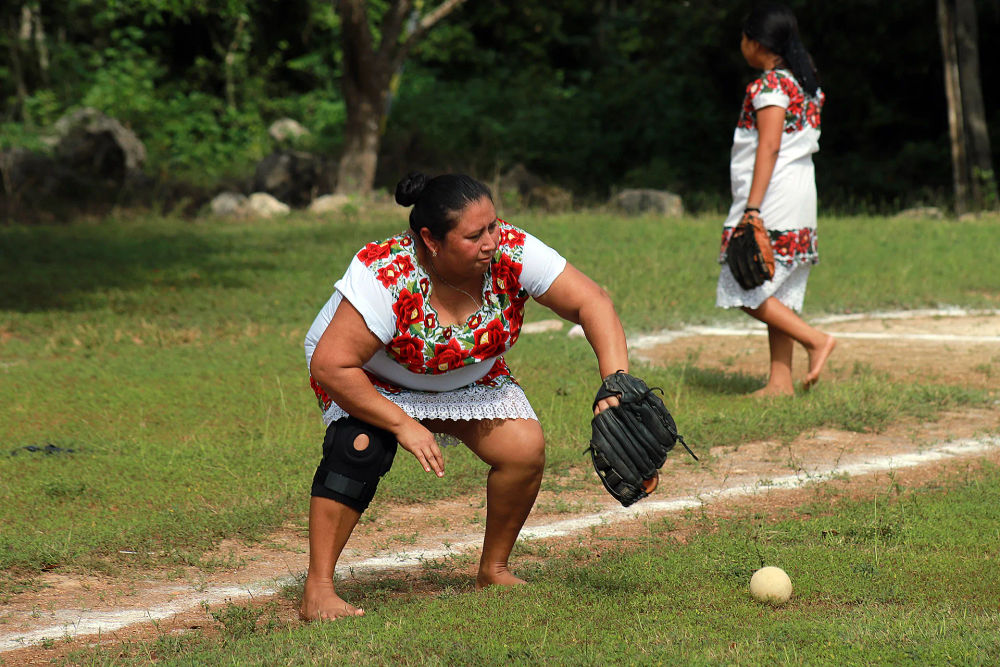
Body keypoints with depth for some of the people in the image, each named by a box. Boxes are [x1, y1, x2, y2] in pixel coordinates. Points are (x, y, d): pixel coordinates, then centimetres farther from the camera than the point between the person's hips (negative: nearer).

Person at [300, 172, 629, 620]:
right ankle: (317, 591, -26)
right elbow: (331, 365, -38)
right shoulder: (386, 276, -38)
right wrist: (402, 425, -36)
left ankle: (493, 571, 7)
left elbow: (592, 303, -24)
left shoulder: (512, 253, -27)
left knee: (525, 450, -15)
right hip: (369, 377, -4)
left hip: (468, 378, 4)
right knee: (361, 446, -32)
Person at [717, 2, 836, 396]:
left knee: (746, 292, -7)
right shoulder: (806, 84, 15)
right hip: (800, 202, 9)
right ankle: (781, 380, 5)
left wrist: (752, 209, -21)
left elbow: (768, 147, -18)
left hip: (773, 201, -9)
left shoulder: (770, 85, -12)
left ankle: (816, 340, -13)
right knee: (778, 293, 8)